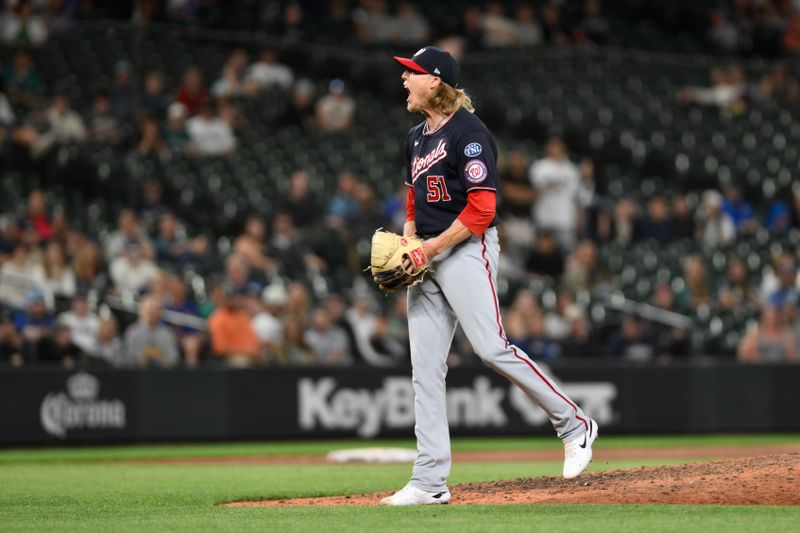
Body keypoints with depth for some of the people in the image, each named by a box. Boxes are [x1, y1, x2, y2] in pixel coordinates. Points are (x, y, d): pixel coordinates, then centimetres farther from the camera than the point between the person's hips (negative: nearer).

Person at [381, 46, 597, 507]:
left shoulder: (468, 132, -11)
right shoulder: (417, 138, 16)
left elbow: (481, 209, -16)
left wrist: (431, 247, -17)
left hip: (467, 249, -9)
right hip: (427, 258, 9)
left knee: (492, 348, -17)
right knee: (425, 366, 3)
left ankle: (575, 425, 1)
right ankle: (430, 482, 3)